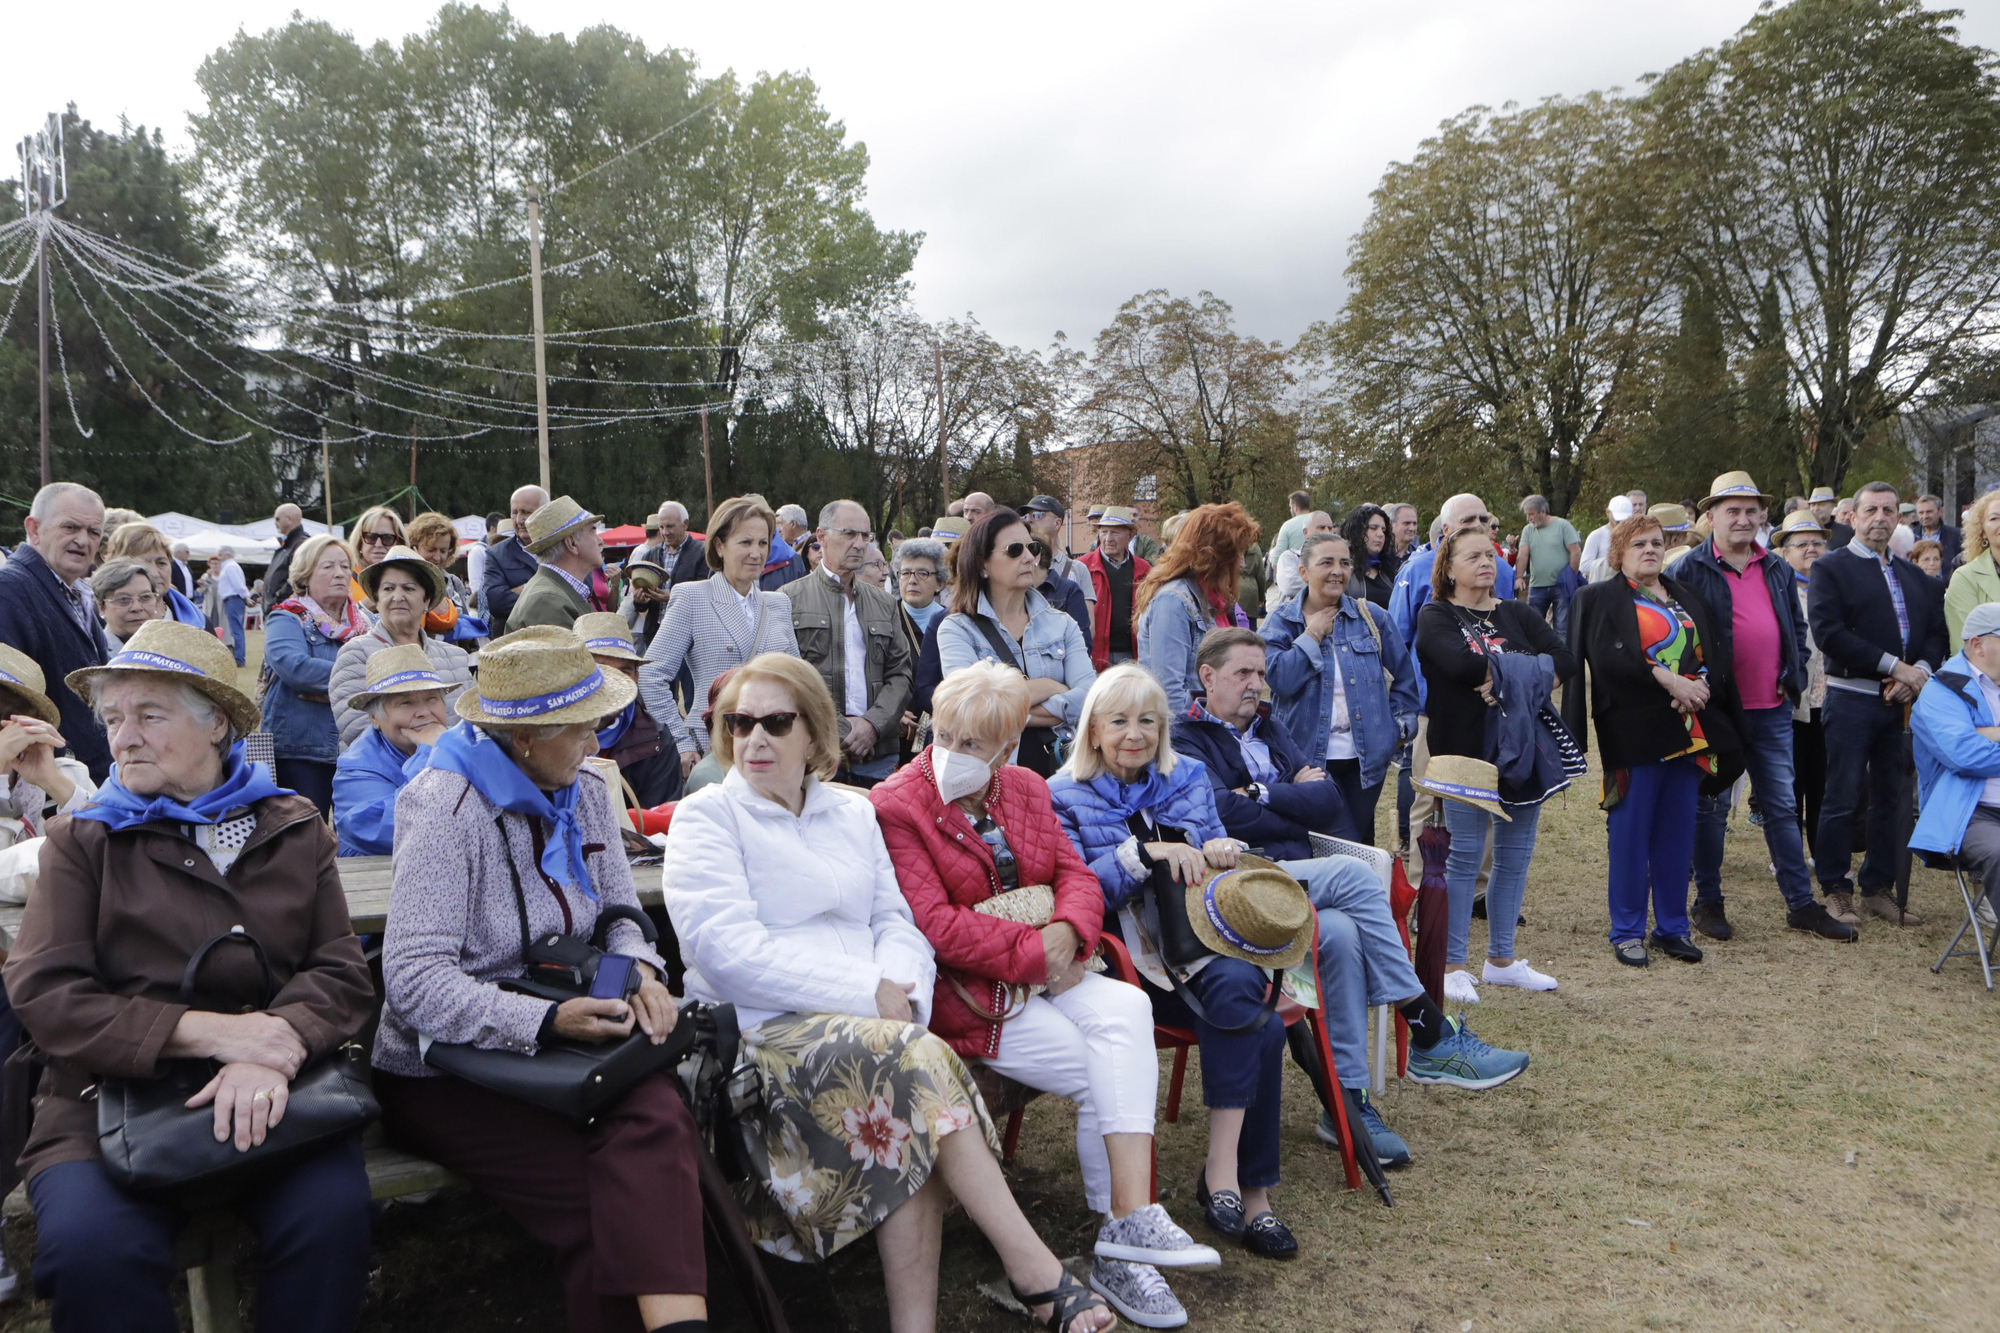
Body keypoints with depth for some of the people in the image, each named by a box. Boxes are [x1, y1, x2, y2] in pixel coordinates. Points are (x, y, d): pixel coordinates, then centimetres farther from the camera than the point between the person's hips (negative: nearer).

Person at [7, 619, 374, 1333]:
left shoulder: (293, 828, 13)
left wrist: (275, 1049, -20)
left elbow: (342, 972, 3)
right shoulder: (84, 839, 10)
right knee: (91, 1246, -30)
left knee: (330, 1215, -29)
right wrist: (207, 1031, -17)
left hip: (275, 1094, 1)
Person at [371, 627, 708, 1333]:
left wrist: (641, 971, -10)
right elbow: (414, 980, -18)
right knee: (590, 1189, -29)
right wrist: (546, 1021, -29)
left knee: (658, 1115, -29)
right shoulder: (448, 808, -12)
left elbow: (619, 912, 14)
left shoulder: (585, 794, 9)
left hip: (565, 1039, 5)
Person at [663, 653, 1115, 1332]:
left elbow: (896, 923, 16)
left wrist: (900, 987, -9)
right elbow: (727, 953, -11)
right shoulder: (707, 816, 3)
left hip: (876, 1023, 5)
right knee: (916, 1061, -29)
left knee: (912, 1131, -29)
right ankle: (1037, 1273, -22)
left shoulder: (853, 812, 20)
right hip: (761, 1030, -4)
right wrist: (868, 994, -16)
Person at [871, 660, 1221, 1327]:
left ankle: (1127, 1225, -25)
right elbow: (935, 925, -16)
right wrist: (1035, 951, -18)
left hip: (1046, 966, 6)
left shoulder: (1024, 789, 13)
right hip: (963, 987, -6)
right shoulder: (896, 808, -9)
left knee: (1126, 1008, -24)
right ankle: (1126, 1228, -8)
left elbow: (1076, 875, 9)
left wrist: (1067, 930, -14)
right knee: (1101, 1074, -21)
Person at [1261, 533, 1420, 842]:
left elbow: (1404, 675, 13)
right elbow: (1280, 678, -16)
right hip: (1309, 756, -3)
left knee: (1363, 843, 12)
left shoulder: (1371, 617, 5)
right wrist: (1313, 635, -11)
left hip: (1365, 757, 3)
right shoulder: (1281, 621, 0)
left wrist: (1402, 726, 7)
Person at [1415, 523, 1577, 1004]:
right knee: (1464, 857, -3)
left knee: (1515, 855, 10)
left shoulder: (1515, 614, 14)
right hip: (1466, 751, -5)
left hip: (1521, 749, 6)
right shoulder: (1436, 616, -1)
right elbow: (1461, 663, -23)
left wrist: (1506, 677, -17)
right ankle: (1451, 965, 6)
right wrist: (1528, 668, -11)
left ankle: (1501, 960, 22)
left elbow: (1566, 658, -2)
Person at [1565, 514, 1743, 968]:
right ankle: (1627, 931, 10)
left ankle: (1673, 927, 20)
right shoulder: (1601, 598, 0)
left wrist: (1702, 684, -12)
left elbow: (1714, 655, 9)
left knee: (1678, 832, 9)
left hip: (1690, 730, 5)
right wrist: (1666, 679, -21)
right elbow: (1607, 658, -15)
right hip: (1635, 732, -5)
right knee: (1630, 832, -1)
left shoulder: (1686, 597, 17)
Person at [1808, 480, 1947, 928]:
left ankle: (1878, 889, 18)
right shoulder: (1831, 568, 0)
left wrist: (1919, 671, -10)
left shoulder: (1915, 576, 18)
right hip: (1851, 700, -5)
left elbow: (1936, 632, 11)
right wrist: (1894, 666, -15)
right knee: (1842, 798, -2)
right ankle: (1836, 891, 8)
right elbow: (1827, 631, -13)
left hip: (1903, 700, 5)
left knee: (1890, 798, 9)